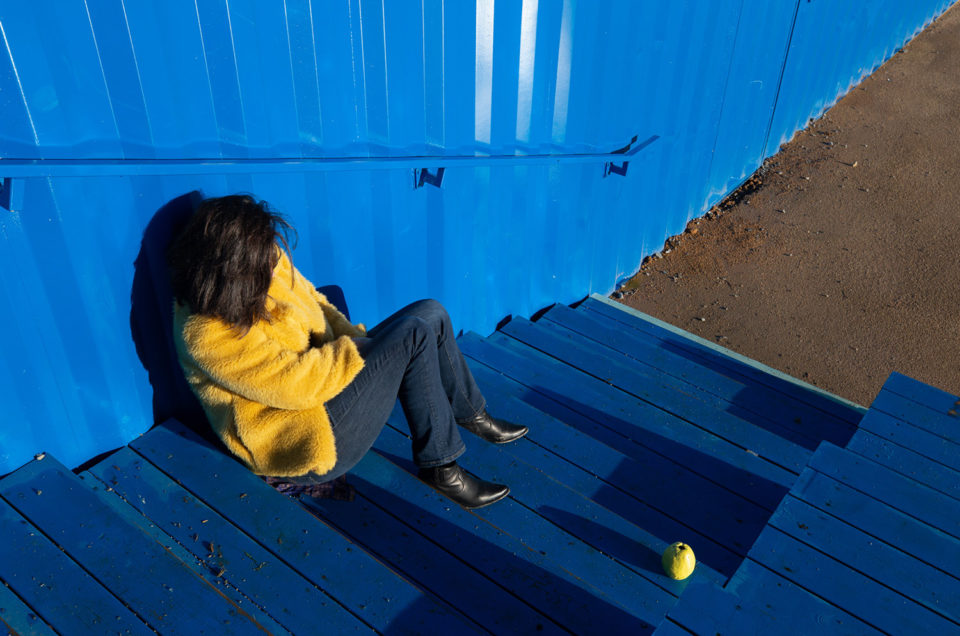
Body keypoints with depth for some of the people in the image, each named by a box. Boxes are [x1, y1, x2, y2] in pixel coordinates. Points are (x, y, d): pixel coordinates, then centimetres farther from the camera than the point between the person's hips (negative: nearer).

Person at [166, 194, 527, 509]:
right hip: (312, 445, -9)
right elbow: (294, 383, -28)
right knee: (415, 333, -20)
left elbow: (312, 303, 14)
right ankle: (440, 467, -9)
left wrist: (355, 337, -2)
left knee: (430, 313, -1)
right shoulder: (209, 332, -27)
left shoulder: (267, 265, -1)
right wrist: (354, 350, -16)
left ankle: (474, 416, 14)